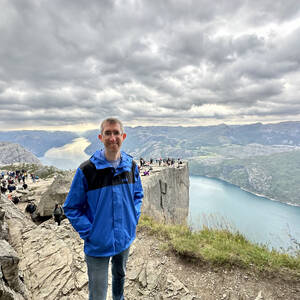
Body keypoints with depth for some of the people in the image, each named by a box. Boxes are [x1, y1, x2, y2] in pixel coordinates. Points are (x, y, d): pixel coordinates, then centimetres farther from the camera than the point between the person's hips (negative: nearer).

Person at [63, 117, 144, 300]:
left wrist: (134, 218, -2)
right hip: (97, 244, -4)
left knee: (120, 275, 31)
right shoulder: (87, 170, -20)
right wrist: (88, 232, -15)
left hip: (125, 239, 4)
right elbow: (71, 208, -11)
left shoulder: (131, 166, -7)